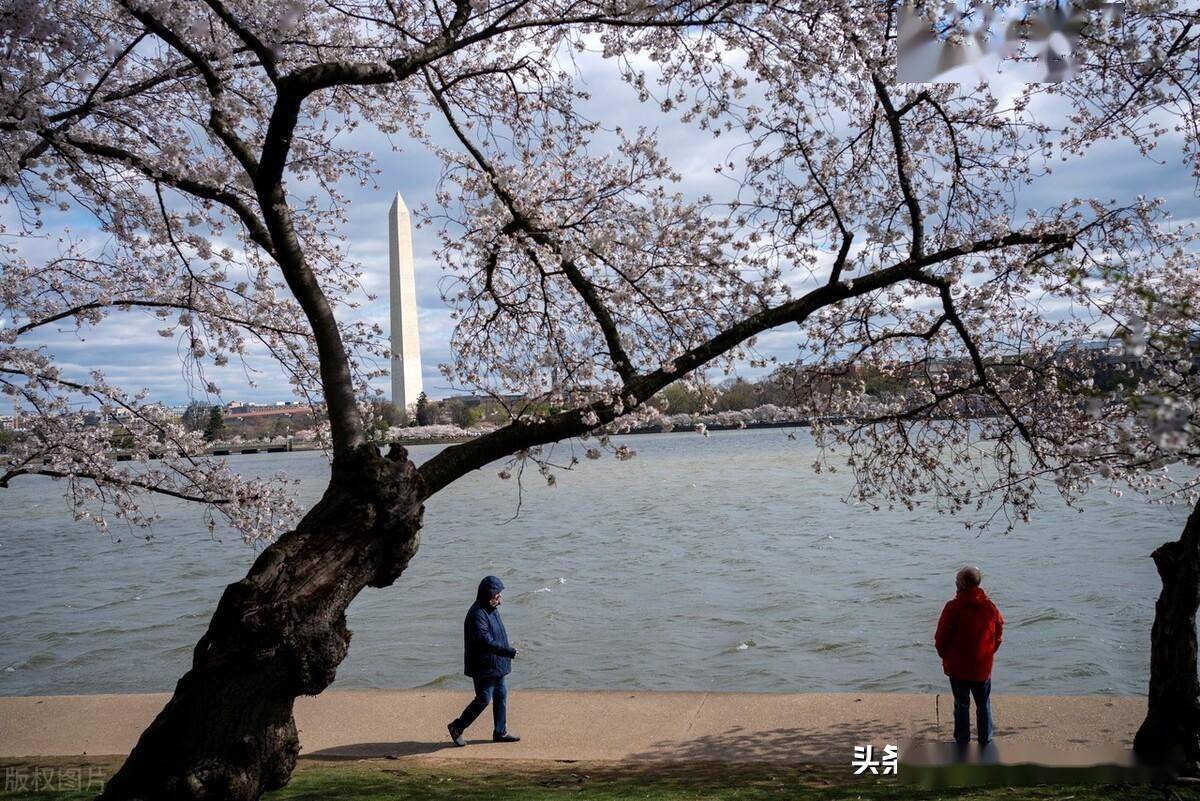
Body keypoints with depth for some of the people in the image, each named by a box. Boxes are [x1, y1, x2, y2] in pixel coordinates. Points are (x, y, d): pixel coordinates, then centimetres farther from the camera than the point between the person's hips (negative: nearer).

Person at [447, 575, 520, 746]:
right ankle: (456, 727, 14)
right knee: (483, 699, -2)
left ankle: (500, 732, 24)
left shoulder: (491, 610, 8)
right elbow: (486, 642, -30)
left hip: (495, 665, 10)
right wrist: (509, 652, -29)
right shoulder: (477, 614, -24)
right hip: (483, 666, -10)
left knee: (501, 695, 13)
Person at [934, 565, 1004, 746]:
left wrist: (945, 656, 4)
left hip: (957, 666, -3)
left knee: (961, 704, 11)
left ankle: (962, 739, 18)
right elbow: (998, 634, 5)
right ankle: (985, 738, 27)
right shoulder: (990, 606, -6)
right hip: (983, 666, 3)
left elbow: (941, 637, -13)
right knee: (984, 704, 19)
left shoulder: (953, 607, -18)